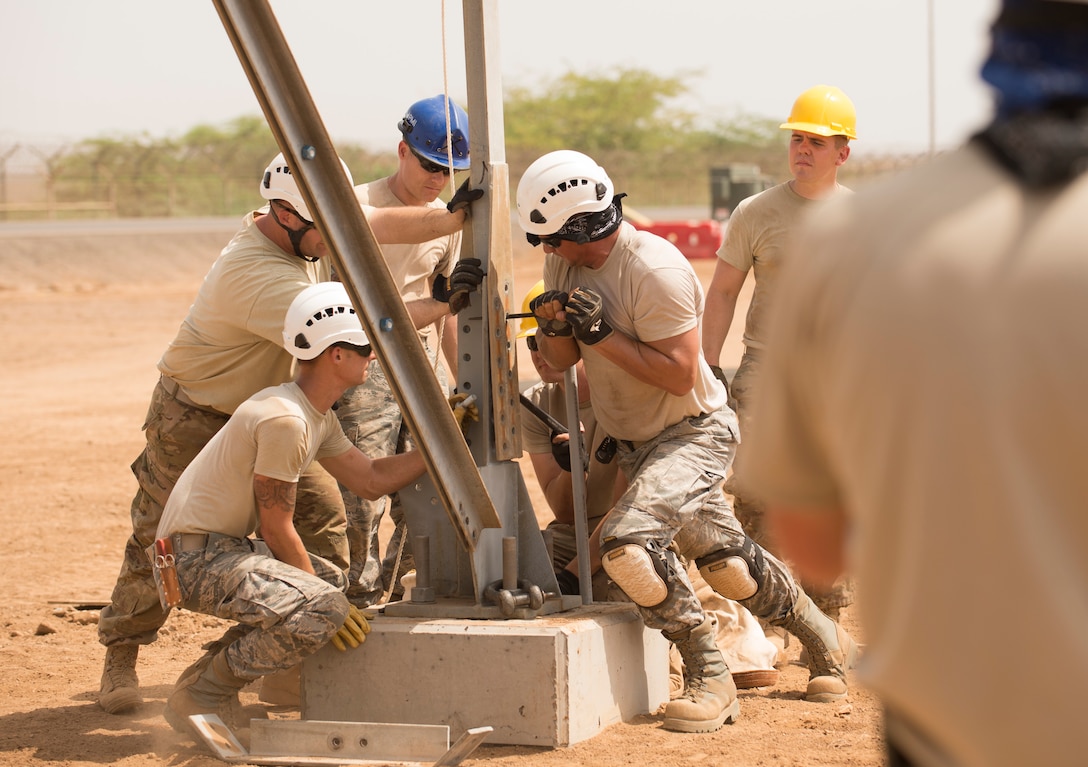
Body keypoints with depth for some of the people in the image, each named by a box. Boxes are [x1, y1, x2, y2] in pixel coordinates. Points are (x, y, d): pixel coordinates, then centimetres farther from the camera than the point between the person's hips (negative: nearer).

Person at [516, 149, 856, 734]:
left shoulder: (655, 271, -26)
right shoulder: (564, 262, -3)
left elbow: (680, 376, -27)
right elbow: (562, 360, 3)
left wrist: (603, 334, -31)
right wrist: (553, 326, -19)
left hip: (694, 433, -8)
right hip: (633, 440, 8)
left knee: (628, 542, -27)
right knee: (725, 561, 15)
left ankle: (710, 678, -13)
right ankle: (823, 641, 36)